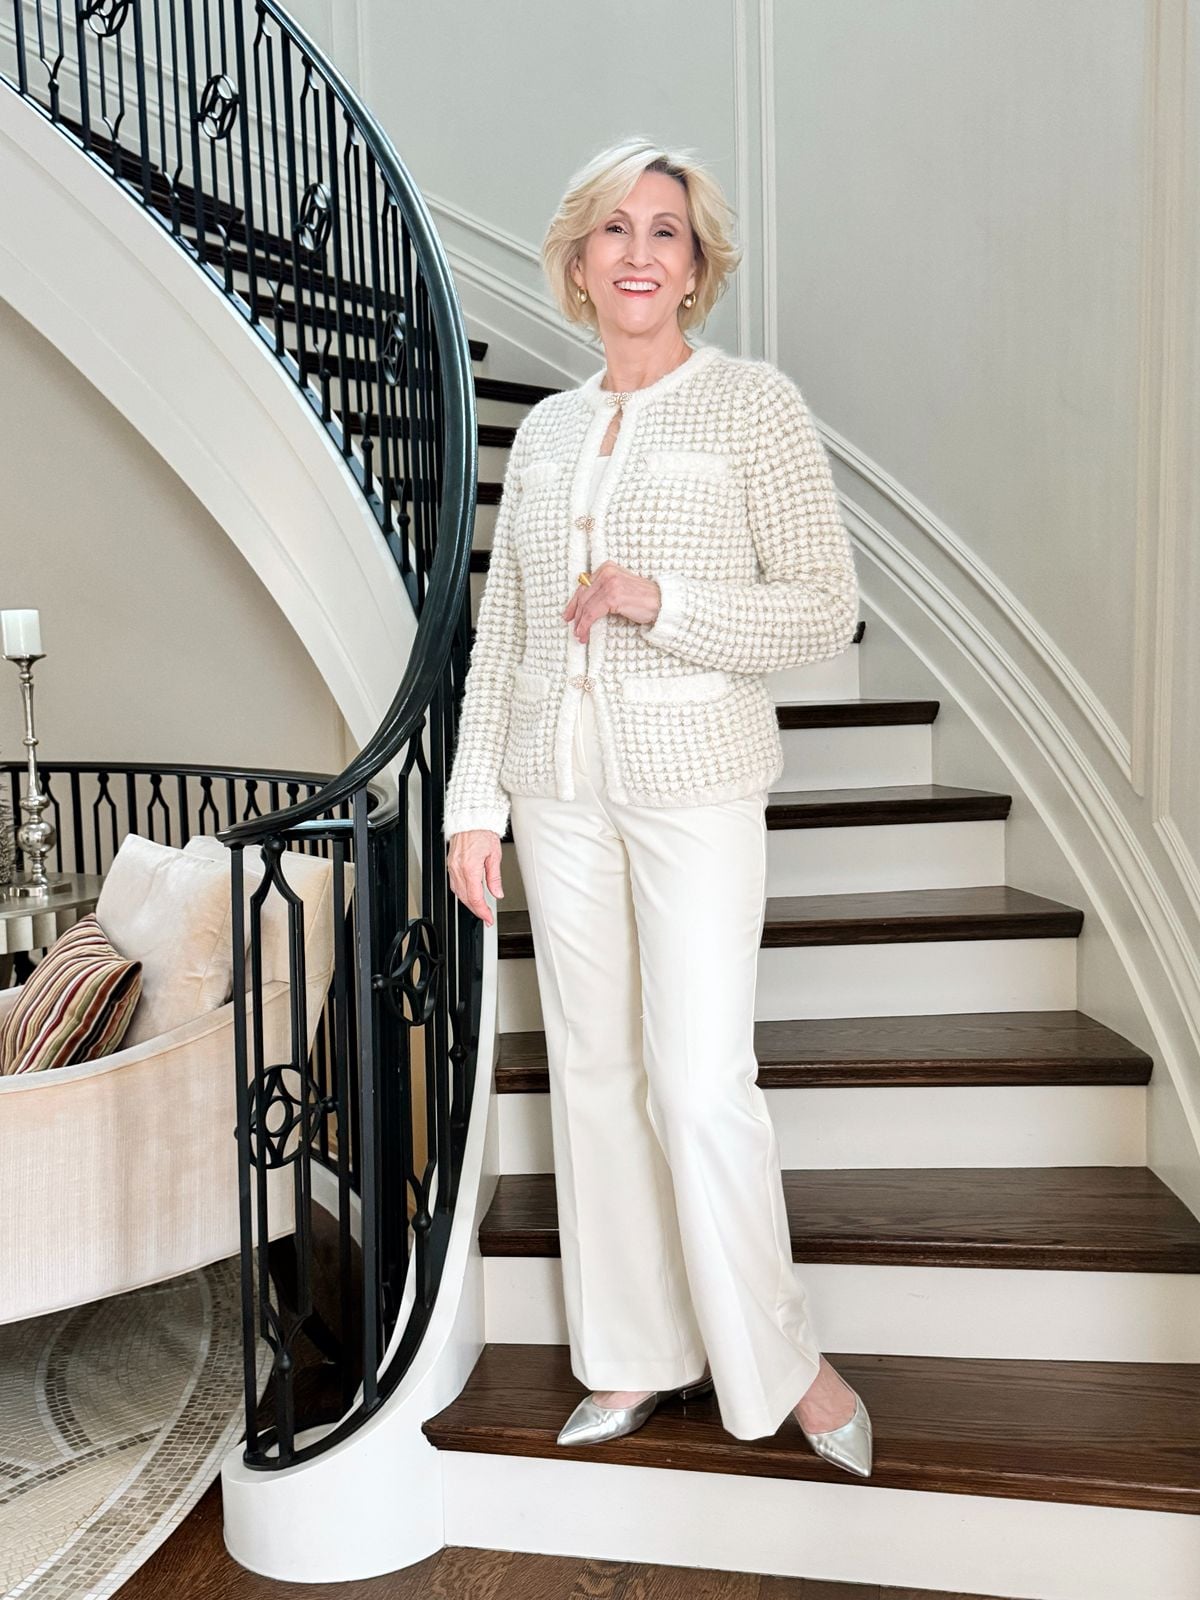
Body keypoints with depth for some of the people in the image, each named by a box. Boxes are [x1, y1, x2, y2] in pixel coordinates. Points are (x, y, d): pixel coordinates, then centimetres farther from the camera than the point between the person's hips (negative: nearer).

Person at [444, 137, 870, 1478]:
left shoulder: (755, 405, -1)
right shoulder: (544, 431, 13)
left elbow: (826, 609, -6)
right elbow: (498, 631, 12)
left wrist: (655, 599, -18)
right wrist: (473, 802, 7)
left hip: (697, 783, -5)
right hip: (560, 788, 5)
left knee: (699, 1083, -7)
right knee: (591, 1069, 9)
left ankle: (778, 1362, 17)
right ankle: (638, 1356, 26)